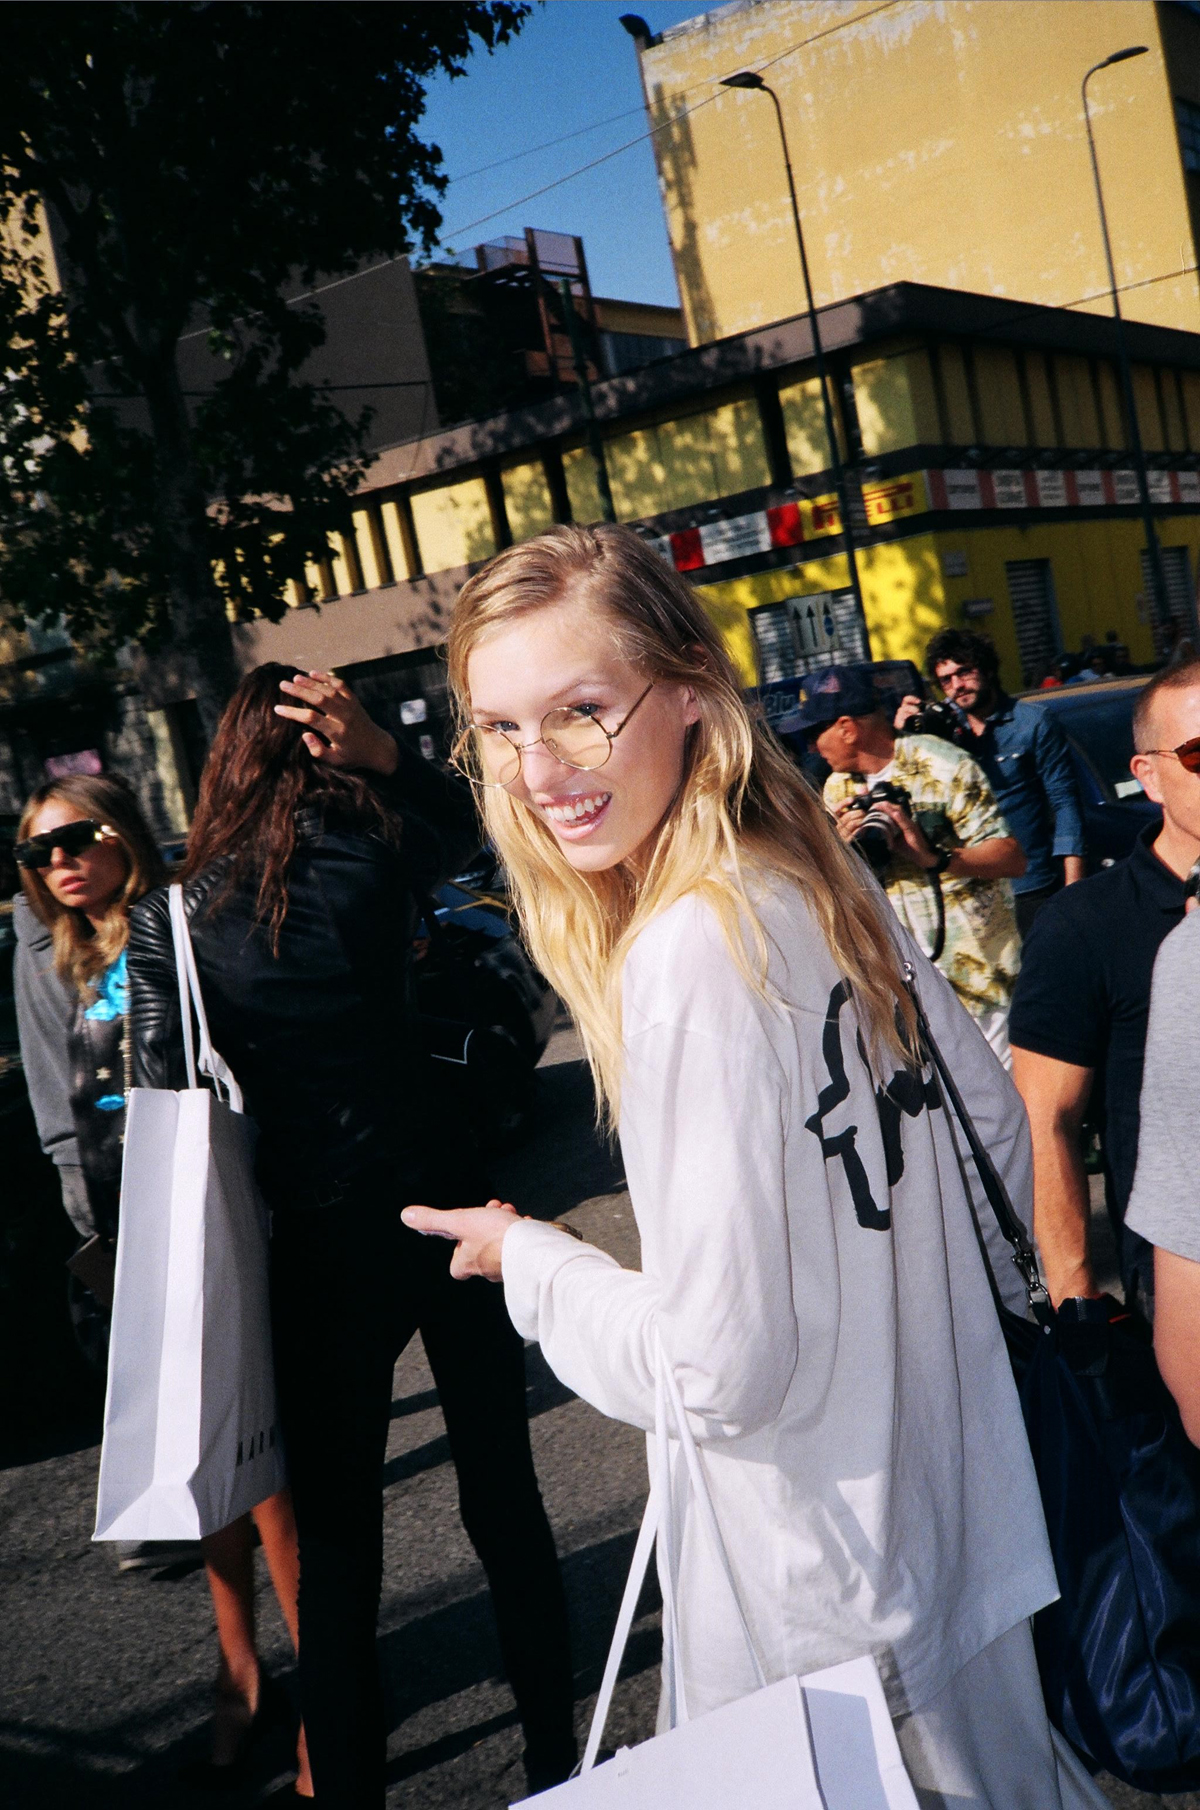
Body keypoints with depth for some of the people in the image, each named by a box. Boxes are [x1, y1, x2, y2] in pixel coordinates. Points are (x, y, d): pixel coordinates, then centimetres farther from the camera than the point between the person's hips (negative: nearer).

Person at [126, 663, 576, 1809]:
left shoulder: (173, 917, -6)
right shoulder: (380, 853, -5)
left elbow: (167, 1095, -9)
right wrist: (386, 756, 5)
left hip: (321, 1240, -1)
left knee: (335, 1528, 13)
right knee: (502, 1495, 16)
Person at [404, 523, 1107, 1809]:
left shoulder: (692, 952, -28)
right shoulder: (827, 877, -2)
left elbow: (720, 1367, -25)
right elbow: (994, 1125, 9)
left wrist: (525, 1260, -9)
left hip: (832, 1594, -7)